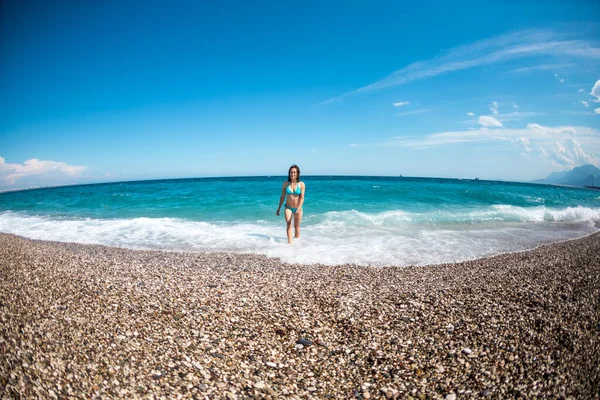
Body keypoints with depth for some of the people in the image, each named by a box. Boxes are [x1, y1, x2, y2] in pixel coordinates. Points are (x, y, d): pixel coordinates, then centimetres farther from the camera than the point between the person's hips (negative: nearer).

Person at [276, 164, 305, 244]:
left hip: (298, 208, 0)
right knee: (289, 225, -16)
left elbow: (302, 197, -12)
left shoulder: (301, 184, -6)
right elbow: (282, 197, 5)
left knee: (297, 226, 10)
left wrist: (299, 207, -28)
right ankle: (290, 243, -19)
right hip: (288, 208, 0)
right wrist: (279, 208, 7)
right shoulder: (285, 184, -2)